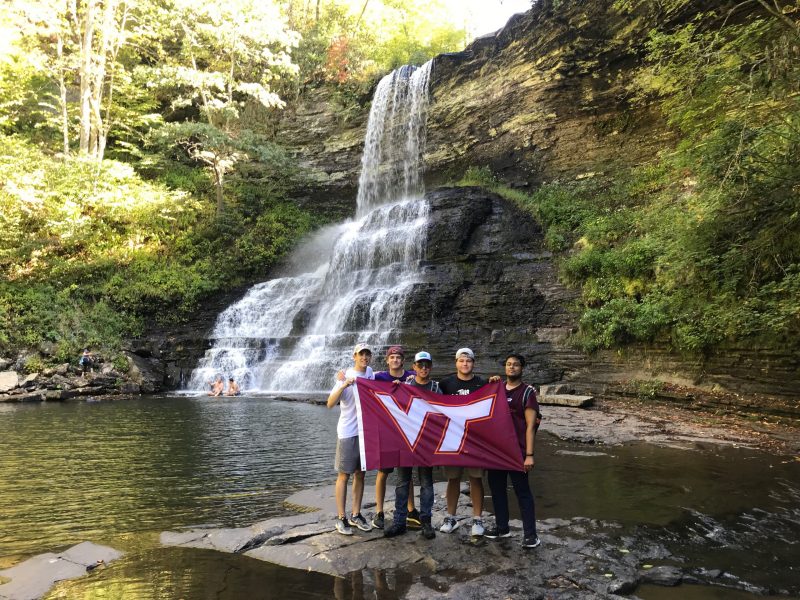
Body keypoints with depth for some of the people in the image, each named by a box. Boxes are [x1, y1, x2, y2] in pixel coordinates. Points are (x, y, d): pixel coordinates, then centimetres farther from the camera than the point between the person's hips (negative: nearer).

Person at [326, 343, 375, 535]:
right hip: (348, 432, -5)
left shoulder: (370, 372, 5)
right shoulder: (346, 376, -10)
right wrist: (344, 385, -31)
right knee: (344, 475, 2)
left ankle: (356, 514, 23)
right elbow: (330, 403, -17)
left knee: (360, 474, 12)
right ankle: (341, 518, 11)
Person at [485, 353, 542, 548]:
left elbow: (530, 426, -9)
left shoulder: (527, 392, -5)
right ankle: (502, 527, 27)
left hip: (517, 451, -6)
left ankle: (530, 533, 10)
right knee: (496, 488, 13)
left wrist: (529, 455, -14)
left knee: (522, 491, 1)